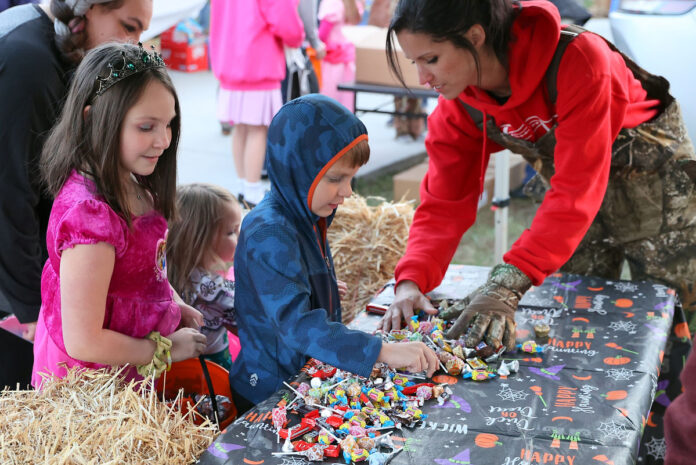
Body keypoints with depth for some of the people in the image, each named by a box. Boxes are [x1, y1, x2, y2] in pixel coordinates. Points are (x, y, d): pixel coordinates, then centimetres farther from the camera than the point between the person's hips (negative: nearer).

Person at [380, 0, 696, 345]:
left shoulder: (579, 58, -37)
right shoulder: (458, 106, -17)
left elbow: (576, 191, -40)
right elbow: (444, 201, -15)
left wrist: (508, 284, -48)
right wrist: (411, 281, -33)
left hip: (651, 172, -5)